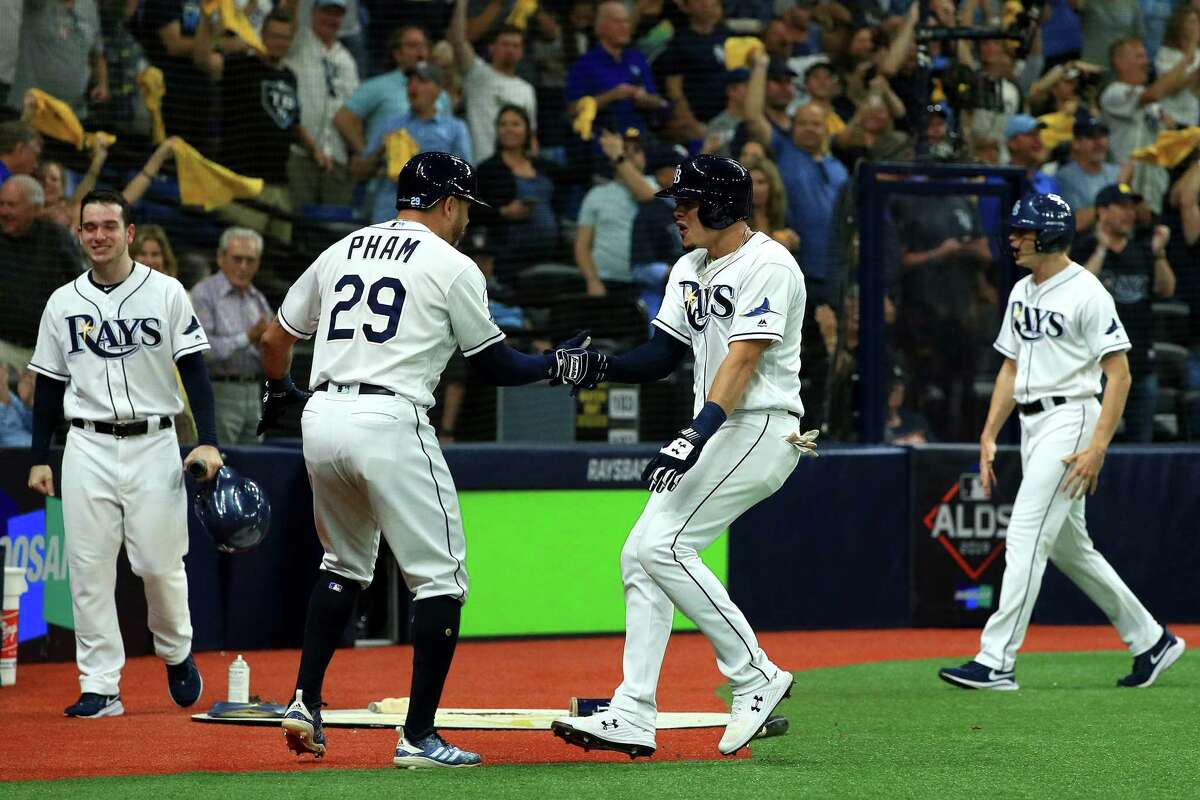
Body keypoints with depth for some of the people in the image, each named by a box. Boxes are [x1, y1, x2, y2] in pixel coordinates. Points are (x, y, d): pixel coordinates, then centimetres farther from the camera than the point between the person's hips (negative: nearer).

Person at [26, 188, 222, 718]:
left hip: (153, 444, -2)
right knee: (89, 570, -3)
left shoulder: (166, 293, 1)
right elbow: (48, 387, 12)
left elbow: (194, 370, -1)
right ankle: (100, 688, 0)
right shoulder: (63, 304, 8)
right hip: (87, 449, 2)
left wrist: (207, 441, -11)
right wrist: (39, 459, 6)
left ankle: (176, 654, 22)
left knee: (160, 562, -5)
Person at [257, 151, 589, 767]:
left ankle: (306, 703, 18)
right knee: (440, 578, 1)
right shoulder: (452, 267, 2)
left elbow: (275, 338, 24)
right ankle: (418, 736, -4)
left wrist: (279, 393, 43)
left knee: (345, 565, 26)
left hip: (322, 418, 7)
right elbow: (495, 366, 7)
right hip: (390, 423, -6)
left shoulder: (341, 252, 17)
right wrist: (554, 365, 24)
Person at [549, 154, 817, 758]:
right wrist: (604, 368, -8)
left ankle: (755, 679, -12)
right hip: (713, 434, 10)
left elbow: (743, 359, -23)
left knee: (664, 545, -19)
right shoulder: (690, 270, 16)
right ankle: (633, 717, 3)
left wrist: (697, 434, -33)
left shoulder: (767, 265, -13)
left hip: (759, 429, -10)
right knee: (641, 556, 3)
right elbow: (662, 355, 12)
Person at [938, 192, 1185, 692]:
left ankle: (996, 663, -17)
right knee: (1069, 548, 14)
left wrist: (1098, 446, -21)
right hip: (1032, 426, 9)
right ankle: (1150, 641, 25)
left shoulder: (1086, 293, -12)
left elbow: (1119, 375, -14)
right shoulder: (1022, 293, 14)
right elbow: (1010, 369, 20)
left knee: (1026, 539, -15)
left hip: (1069, 420, -9)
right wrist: (988, 437, 11)